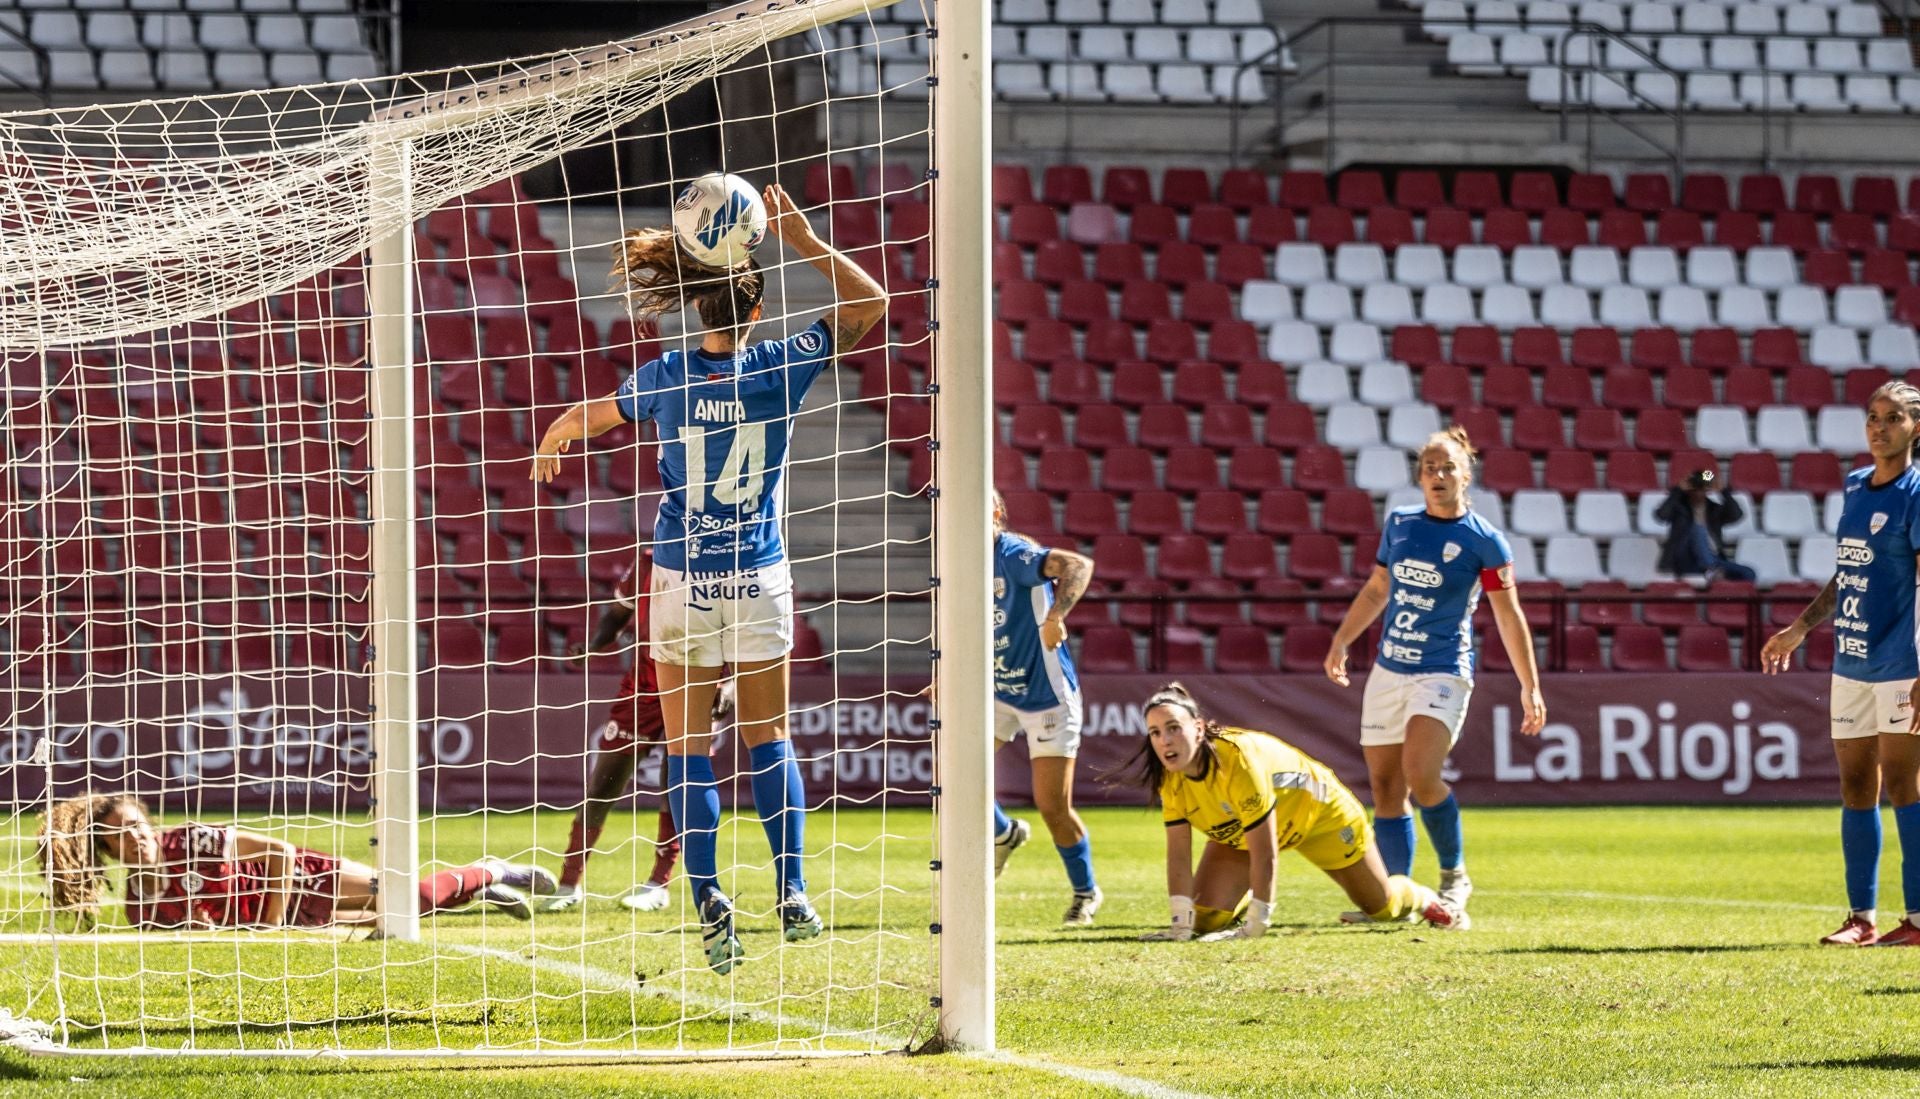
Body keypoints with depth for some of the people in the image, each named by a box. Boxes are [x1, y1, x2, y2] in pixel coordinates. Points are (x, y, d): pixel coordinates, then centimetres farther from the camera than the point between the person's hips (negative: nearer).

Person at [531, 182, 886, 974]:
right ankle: (792, 891, 2)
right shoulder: (780, 369, -9)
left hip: (683, 581, -1)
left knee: (690, 748, 3)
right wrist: (801, 238, -8)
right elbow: (869, 302, -1)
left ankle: (710, 903, -8)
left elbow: (587, 417, 12)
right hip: (759, 581, 1)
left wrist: (548, 446, 34)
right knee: (767, 737, 12)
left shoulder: (667, 377, -8)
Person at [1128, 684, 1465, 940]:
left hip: (1317, 810, -5)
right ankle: (1246, 901, 26)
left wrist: (1254, 928, -38)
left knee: (1382, 906, 10)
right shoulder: (1171, 778, -25)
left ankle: (1421, 899, 47)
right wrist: (1181, 925, -25)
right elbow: (1178, 855, -18)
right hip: (1236, 832, 5)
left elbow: (1264, 854, -40)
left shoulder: (1238, 760, -44)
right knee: (1206, 920, -10)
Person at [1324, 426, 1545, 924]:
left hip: (1443, 673, -6)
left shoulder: (1484, 541, -6)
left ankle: (1454, 875, -4)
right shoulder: (1399, 523, 8)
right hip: (1388, 672, 6)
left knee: (1420, 775, -23)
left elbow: (1509, 616, -3)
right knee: (1385, 786, 5)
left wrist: (1530, 687, -5)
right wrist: (1341, 642, 22)